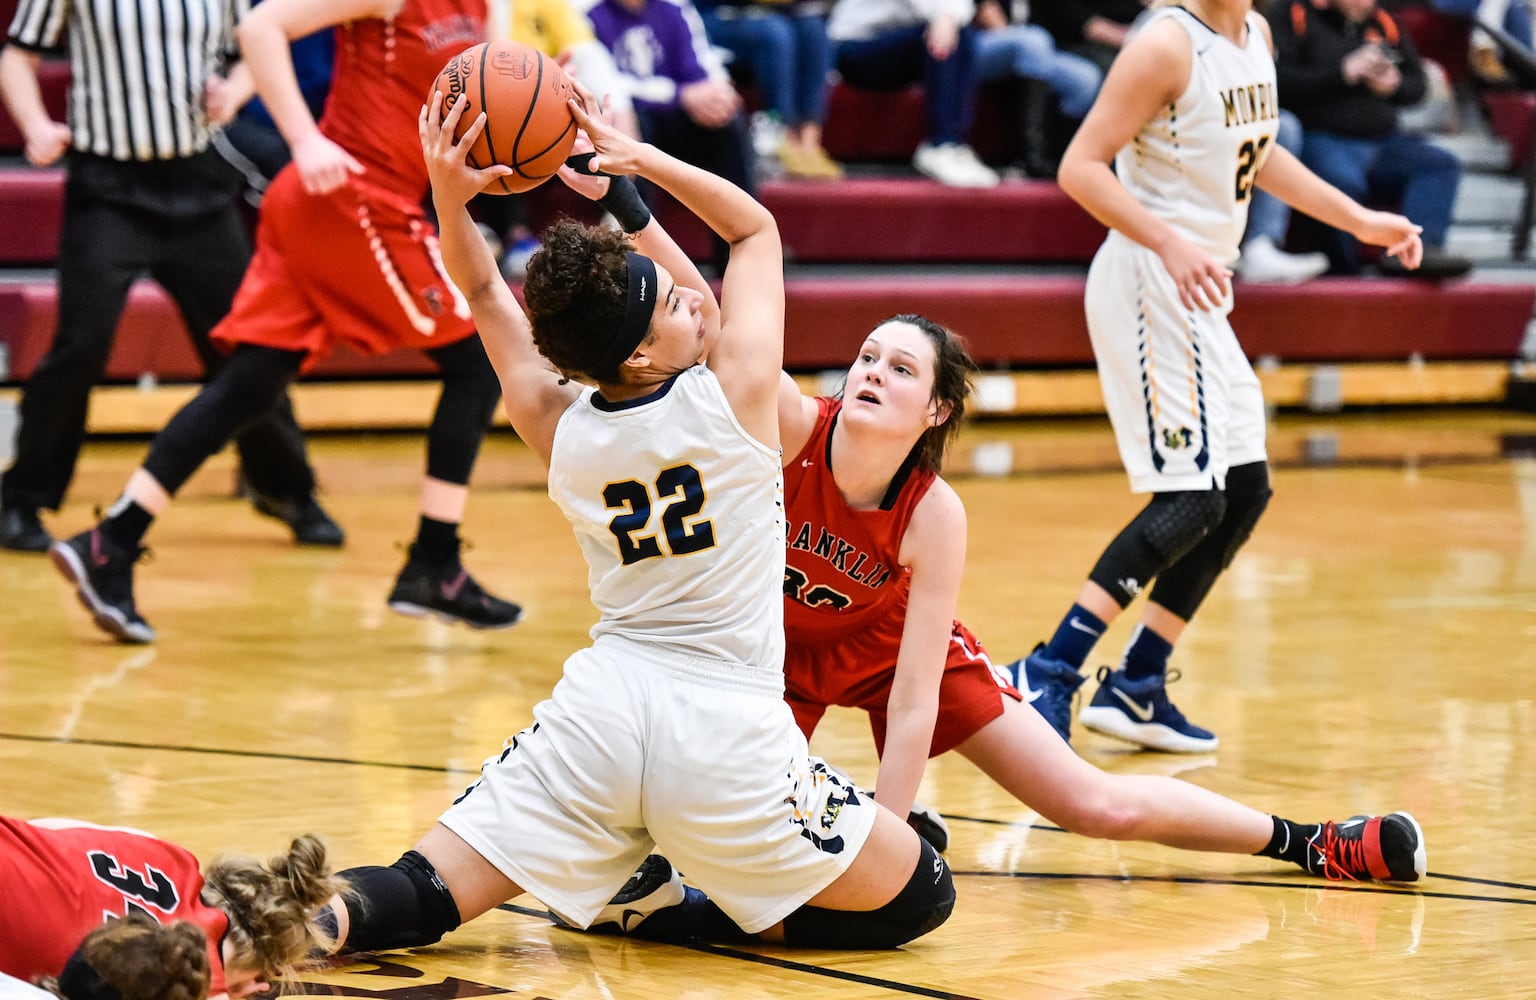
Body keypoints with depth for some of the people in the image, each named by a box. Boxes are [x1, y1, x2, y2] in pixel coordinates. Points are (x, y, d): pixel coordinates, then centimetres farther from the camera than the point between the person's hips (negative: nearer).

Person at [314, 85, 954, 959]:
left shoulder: (560, 428, 1)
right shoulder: (735, 392, -9)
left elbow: (486, 292, 18)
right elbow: (756, 226, 7)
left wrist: (451, 197, 2)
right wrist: (636, 160, 2)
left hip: (604, 700, 4)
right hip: (728, 728, -4)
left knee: (423, 899, 8)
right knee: (920, 898, 10)